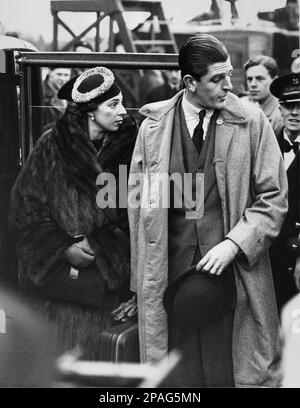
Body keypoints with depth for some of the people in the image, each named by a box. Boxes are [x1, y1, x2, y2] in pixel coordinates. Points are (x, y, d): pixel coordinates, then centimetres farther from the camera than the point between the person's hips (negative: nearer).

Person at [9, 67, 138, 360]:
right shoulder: (52, 146, -2)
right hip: (53, 276, -1)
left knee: (95, 353, 0)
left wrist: (95, 243, -10)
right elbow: (25, 205, -1)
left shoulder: (127, 148, 2)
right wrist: (63, 248, -10)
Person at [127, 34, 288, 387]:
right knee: (176, 373, 3)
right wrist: (143, 276, 6)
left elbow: (273, 198, 2)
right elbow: (138, 200, 9)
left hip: (234, 271, -1)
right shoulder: (153, 125, 5)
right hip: (169, 275, 1)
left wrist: (233, 244, -10)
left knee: (241, 371, 0)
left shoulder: (252, 123, 1)